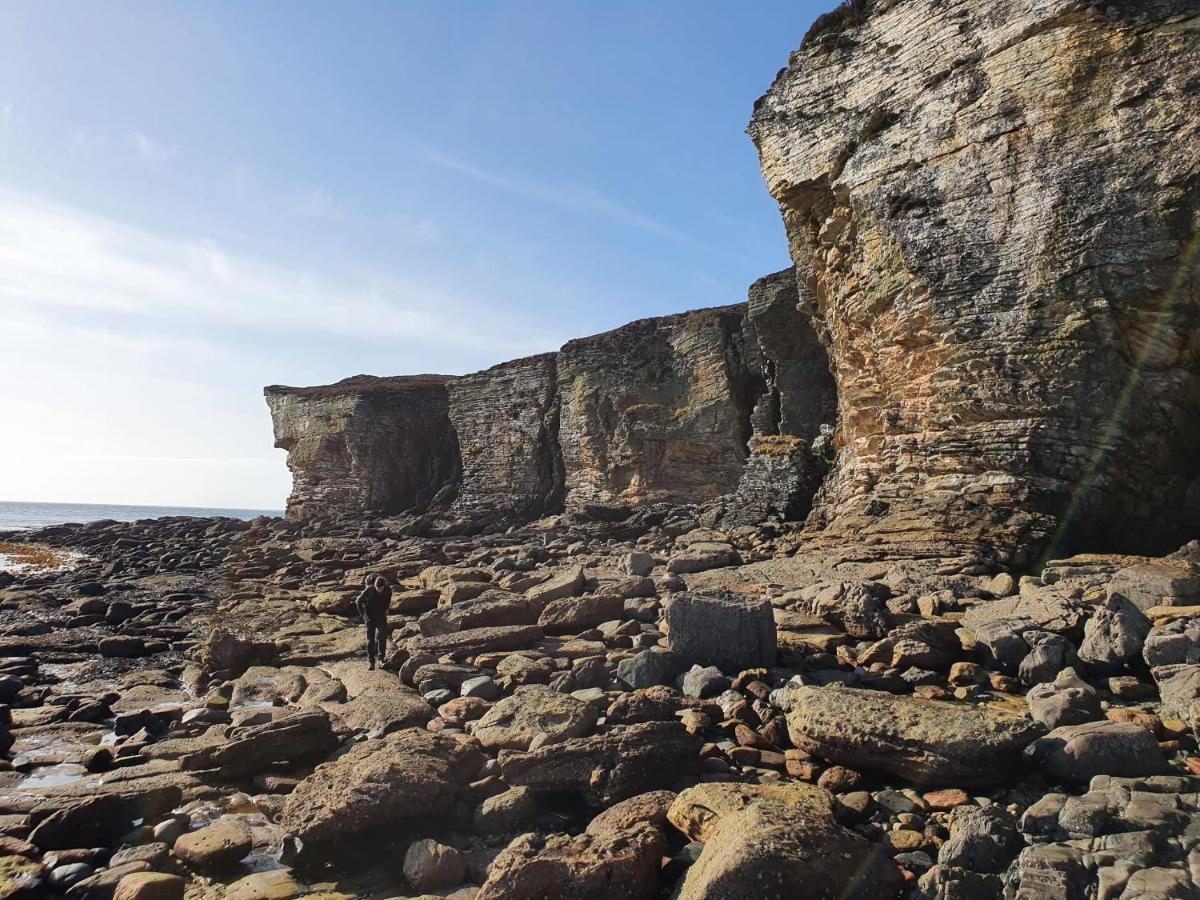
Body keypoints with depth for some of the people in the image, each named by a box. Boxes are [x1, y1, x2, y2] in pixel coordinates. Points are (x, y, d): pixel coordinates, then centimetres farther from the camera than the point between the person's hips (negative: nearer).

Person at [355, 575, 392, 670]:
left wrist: (386, 608, 6)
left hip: (381, 616, 2)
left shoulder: (388, 590, -15)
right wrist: (363, 615, -11)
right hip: (370, 617, -2)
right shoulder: (368, 590, -23)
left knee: (383, 636, -9)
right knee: (370, 639, -2)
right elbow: (358, 602, -8)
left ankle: (381, 659, 5)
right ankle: (371, 662, 5)